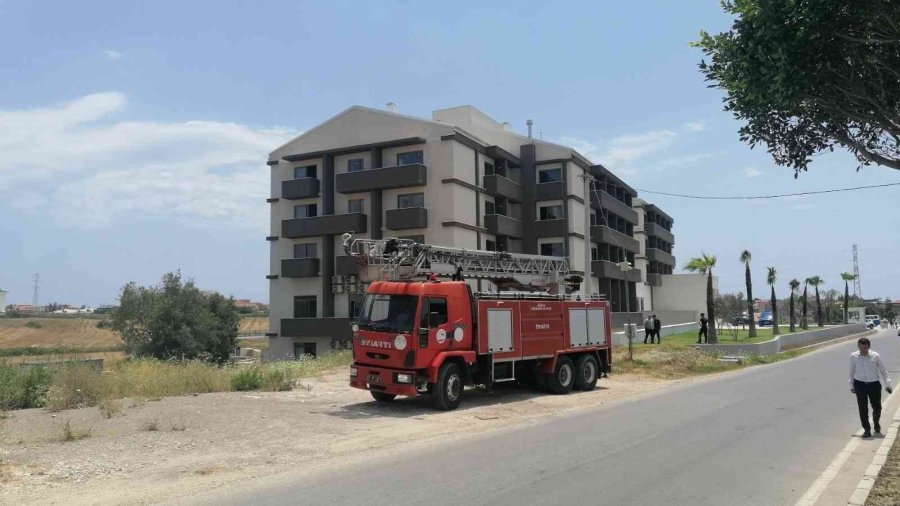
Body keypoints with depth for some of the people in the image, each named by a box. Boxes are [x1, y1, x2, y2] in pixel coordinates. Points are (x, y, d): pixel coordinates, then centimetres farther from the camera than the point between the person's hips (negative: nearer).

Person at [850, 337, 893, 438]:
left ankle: (876, 424, 40)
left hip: (874, 384, 0)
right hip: (860, 384, 0)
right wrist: (851, 385, 9)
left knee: (877, 407, 11)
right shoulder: (853, 356, -6)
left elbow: (883, 371, 0)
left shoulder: (876, 356, -10)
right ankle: (867, 429, 10)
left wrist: (887, 384, -6)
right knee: (863, 408, -2)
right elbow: (852, 371, 5)